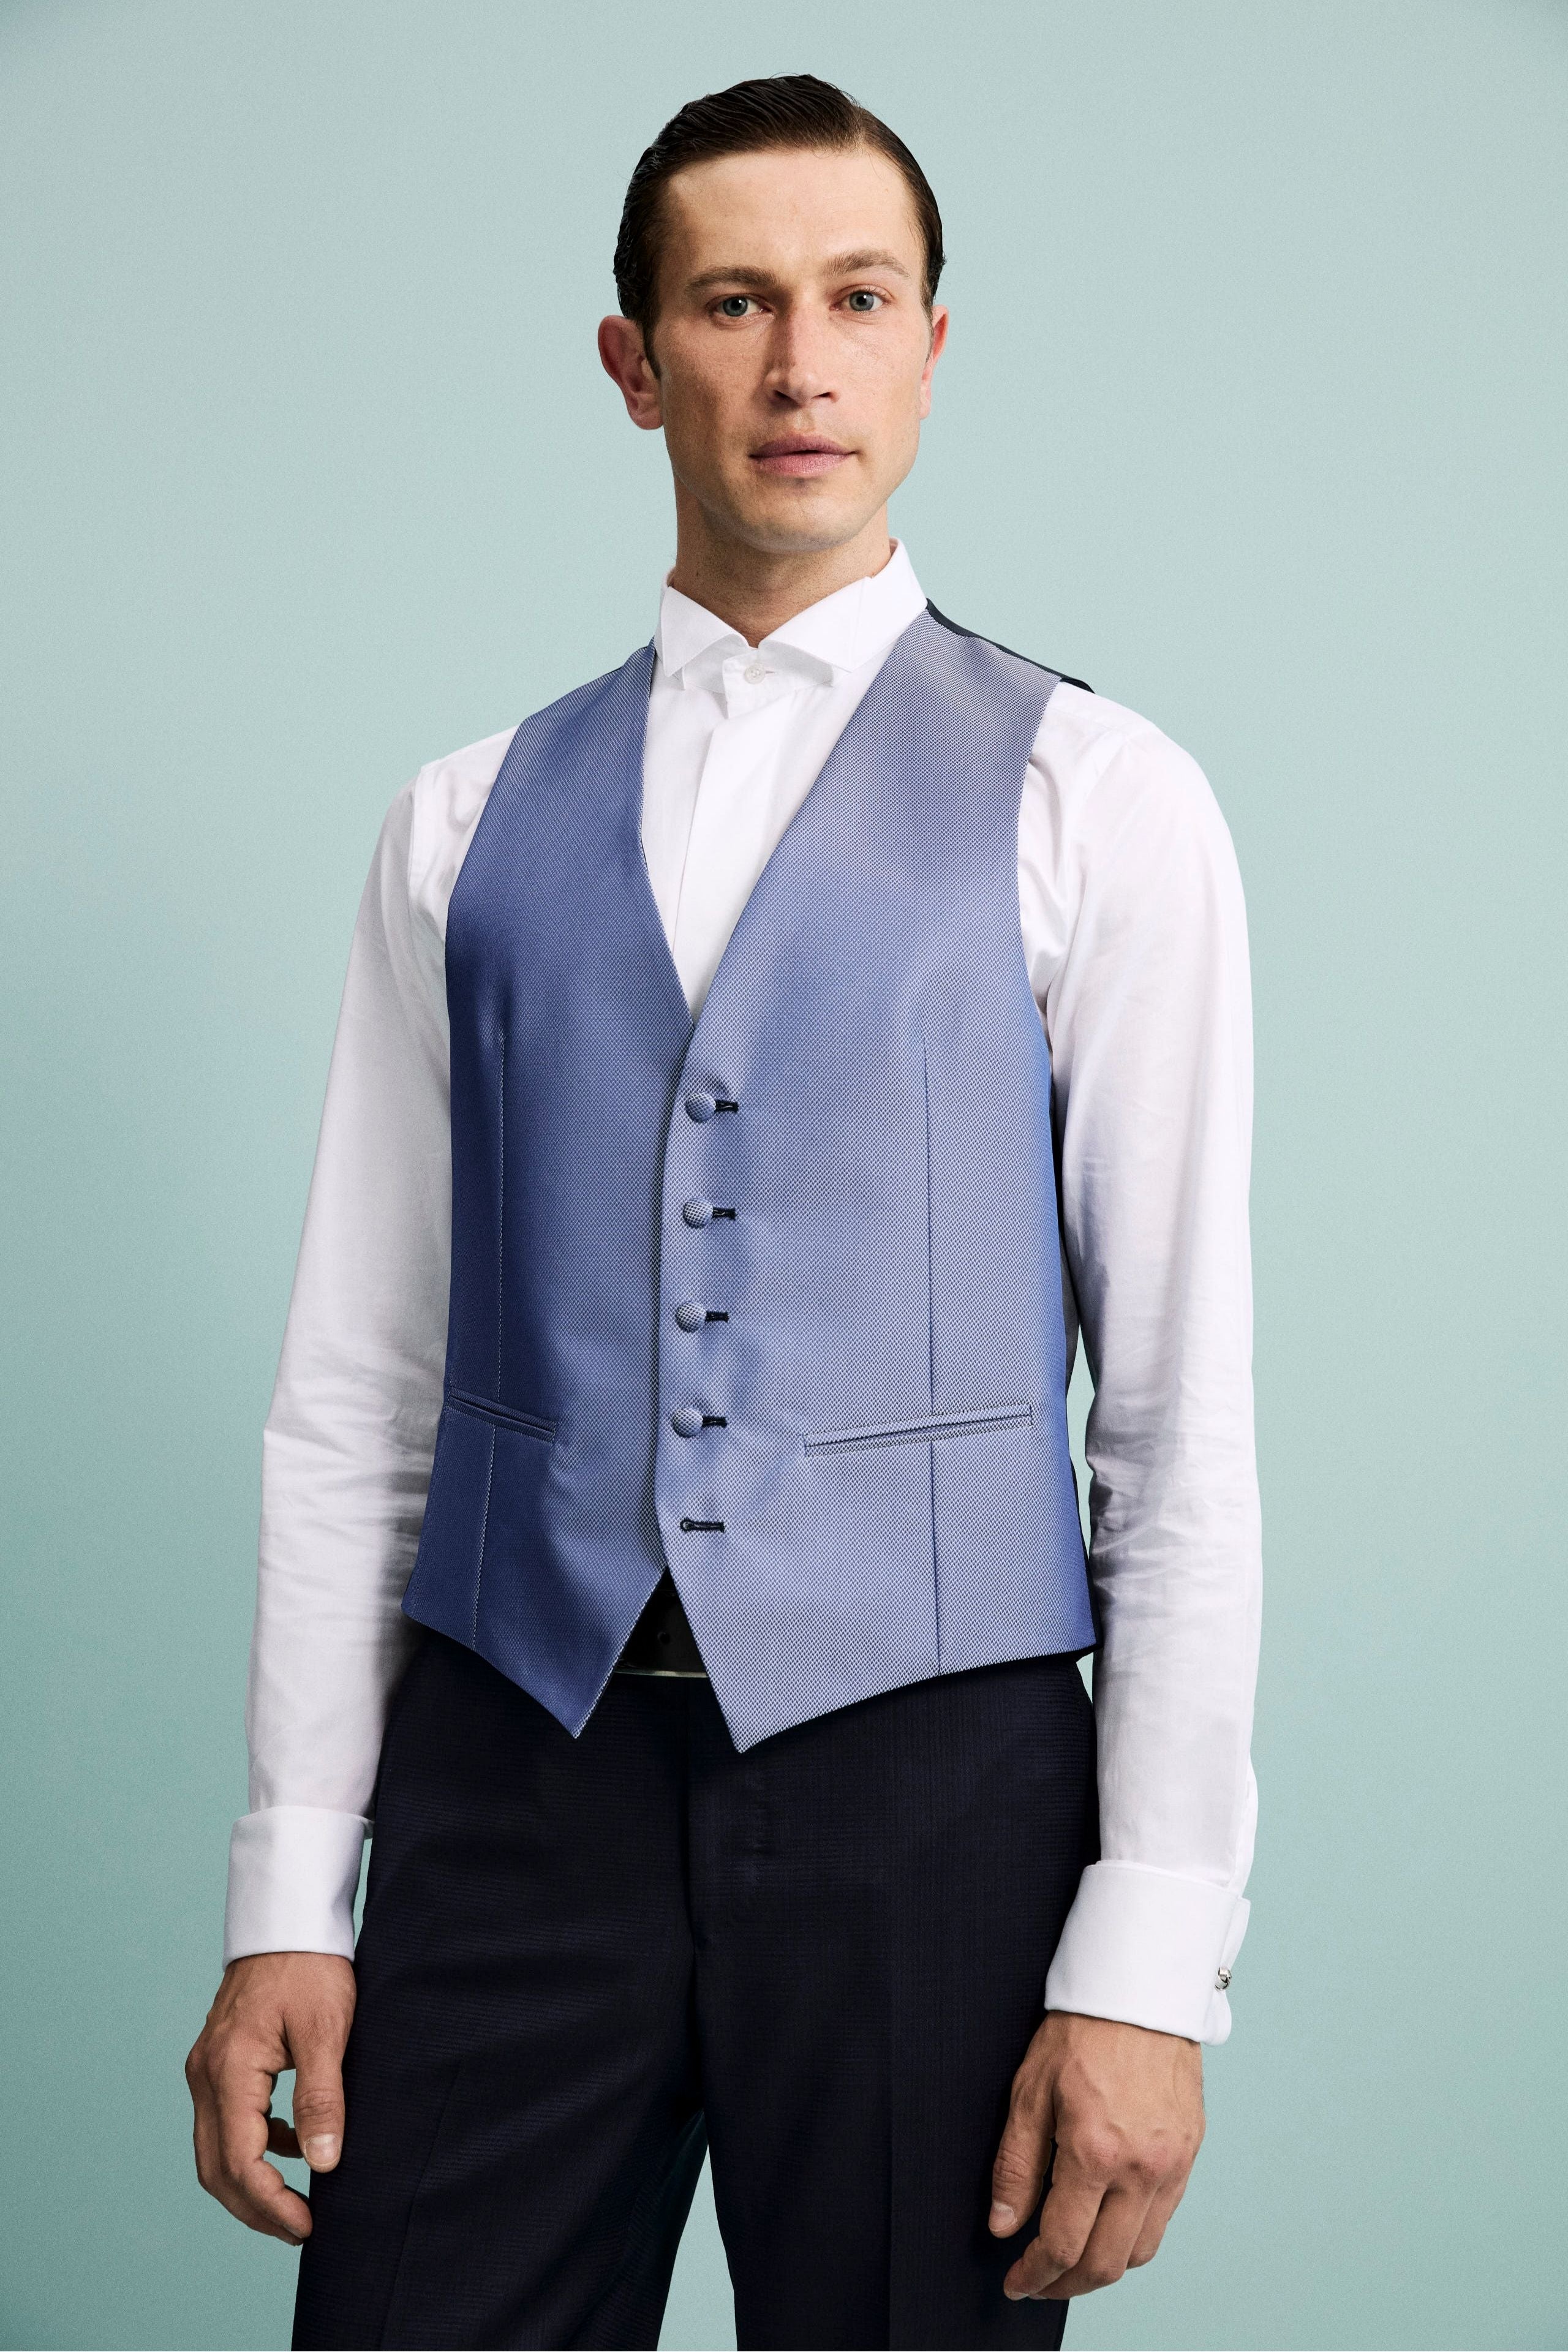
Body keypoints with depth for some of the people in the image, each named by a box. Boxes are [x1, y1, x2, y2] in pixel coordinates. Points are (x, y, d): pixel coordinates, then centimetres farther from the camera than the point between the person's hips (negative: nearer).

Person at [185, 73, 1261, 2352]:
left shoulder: (1093, 801, 1)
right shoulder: (471, 824, 10)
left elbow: (1185, 1401, -3)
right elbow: (354, 1385, 9)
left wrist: (1151, 1965, -9)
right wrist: (287, 1895, 4)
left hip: (922, 1761, -2)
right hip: (508, 1761, 2)